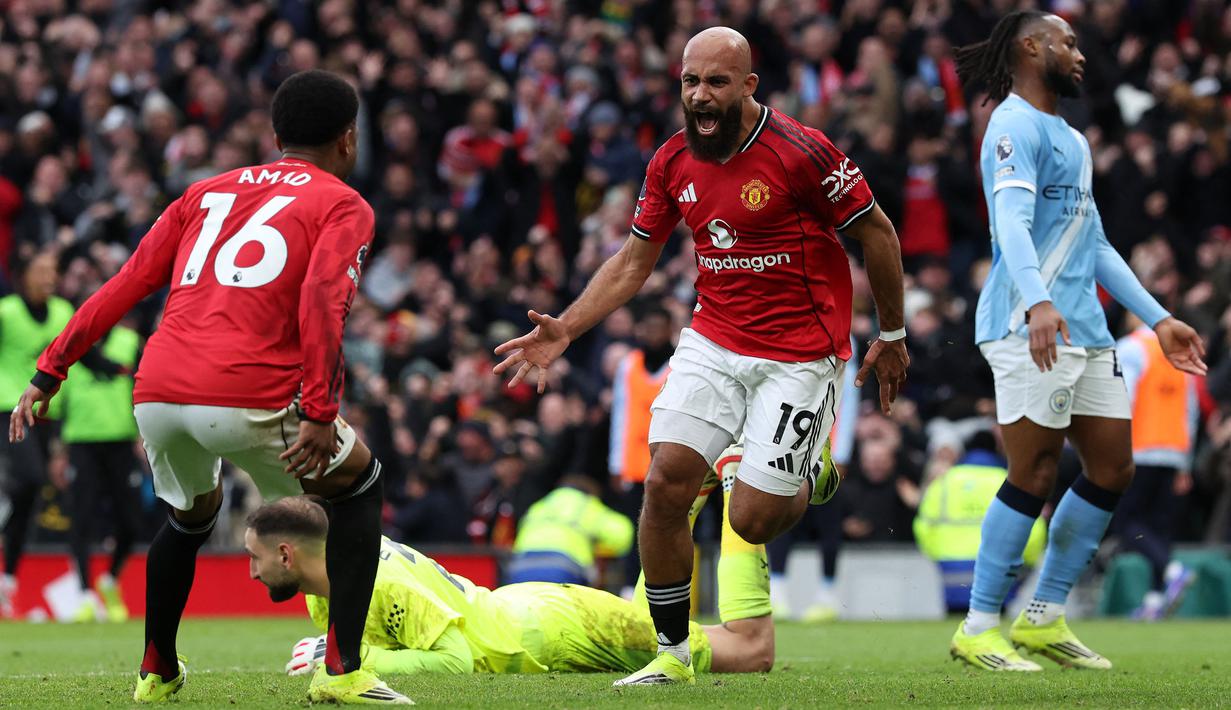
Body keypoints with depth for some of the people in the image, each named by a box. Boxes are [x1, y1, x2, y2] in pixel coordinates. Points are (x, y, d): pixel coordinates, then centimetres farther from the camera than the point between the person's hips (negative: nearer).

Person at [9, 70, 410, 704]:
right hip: (249, 397, -5)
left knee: (192, 513, 35)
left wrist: (49, 372, 21)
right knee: (358, 483, 19)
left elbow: (125, 285, 19)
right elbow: (322, 298, -9)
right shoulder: (344, 206, 10)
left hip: (156, 392, 5)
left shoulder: (207, 193, 25)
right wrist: (320, 413, -15)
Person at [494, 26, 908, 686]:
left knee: (751, 521, -9)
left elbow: (876, 233, -4)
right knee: (666, 482, -11)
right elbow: (635, 260, 12)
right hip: (712, 342, 5)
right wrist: (563, 329, 1)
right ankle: (672, 653, 3)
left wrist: (892, 336, 4)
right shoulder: (673, 161, 2)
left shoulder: (801, 152, -16)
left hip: (799, 354, -5)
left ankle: (807, 477, 29)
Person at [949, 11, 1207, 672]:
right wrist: (1037, 303, -38)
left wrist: (1157, 319, 24)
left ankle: (1044, 618, 14)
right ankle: (978, 629, -3)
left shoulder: (1071, 139, 24)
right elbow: (1011, 220, -22)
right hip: (1030, 328, -10)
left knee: (1112, 469, 7)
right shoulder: (1015, 125, -7)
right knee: (1034, 475, -11)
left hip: (1086, 331, 10)